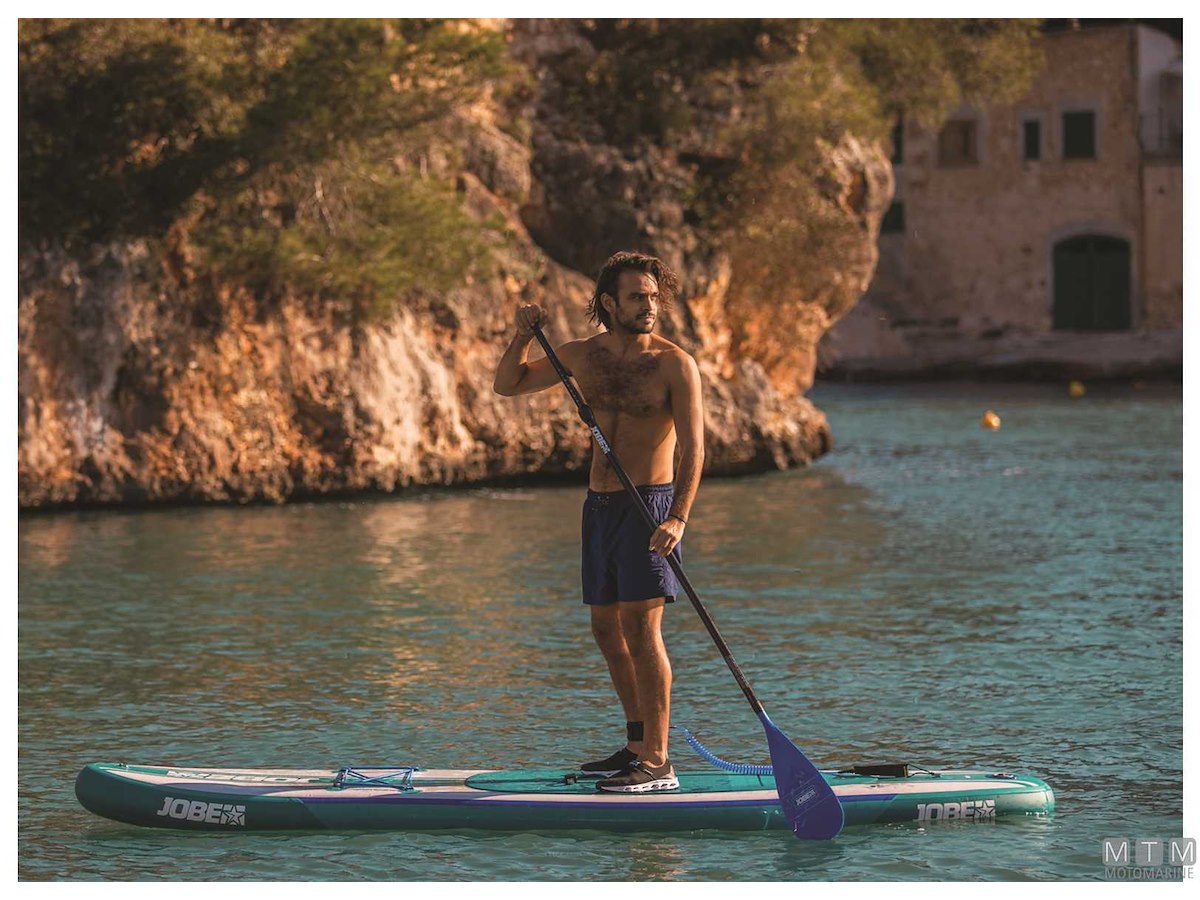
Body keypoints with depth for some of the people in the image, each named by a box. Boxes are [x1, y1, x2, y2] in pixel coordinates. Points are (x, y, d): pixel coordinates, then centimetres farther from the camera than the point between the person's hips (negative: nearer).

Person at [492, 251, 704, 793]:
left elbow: (692, 449, -14)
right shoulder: (582, 357, 9)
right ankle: (637, 746, 25)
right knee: (607, 630, 12)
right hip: (599, 504, 7)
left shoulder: (675, 365, -8)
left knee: (640, 627, -13)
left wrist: (678, 517, -27)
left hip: (649, 504, -7)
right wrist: (523, 336, -1)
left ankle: (657, 763, -14)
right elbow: (508, 385, 18)